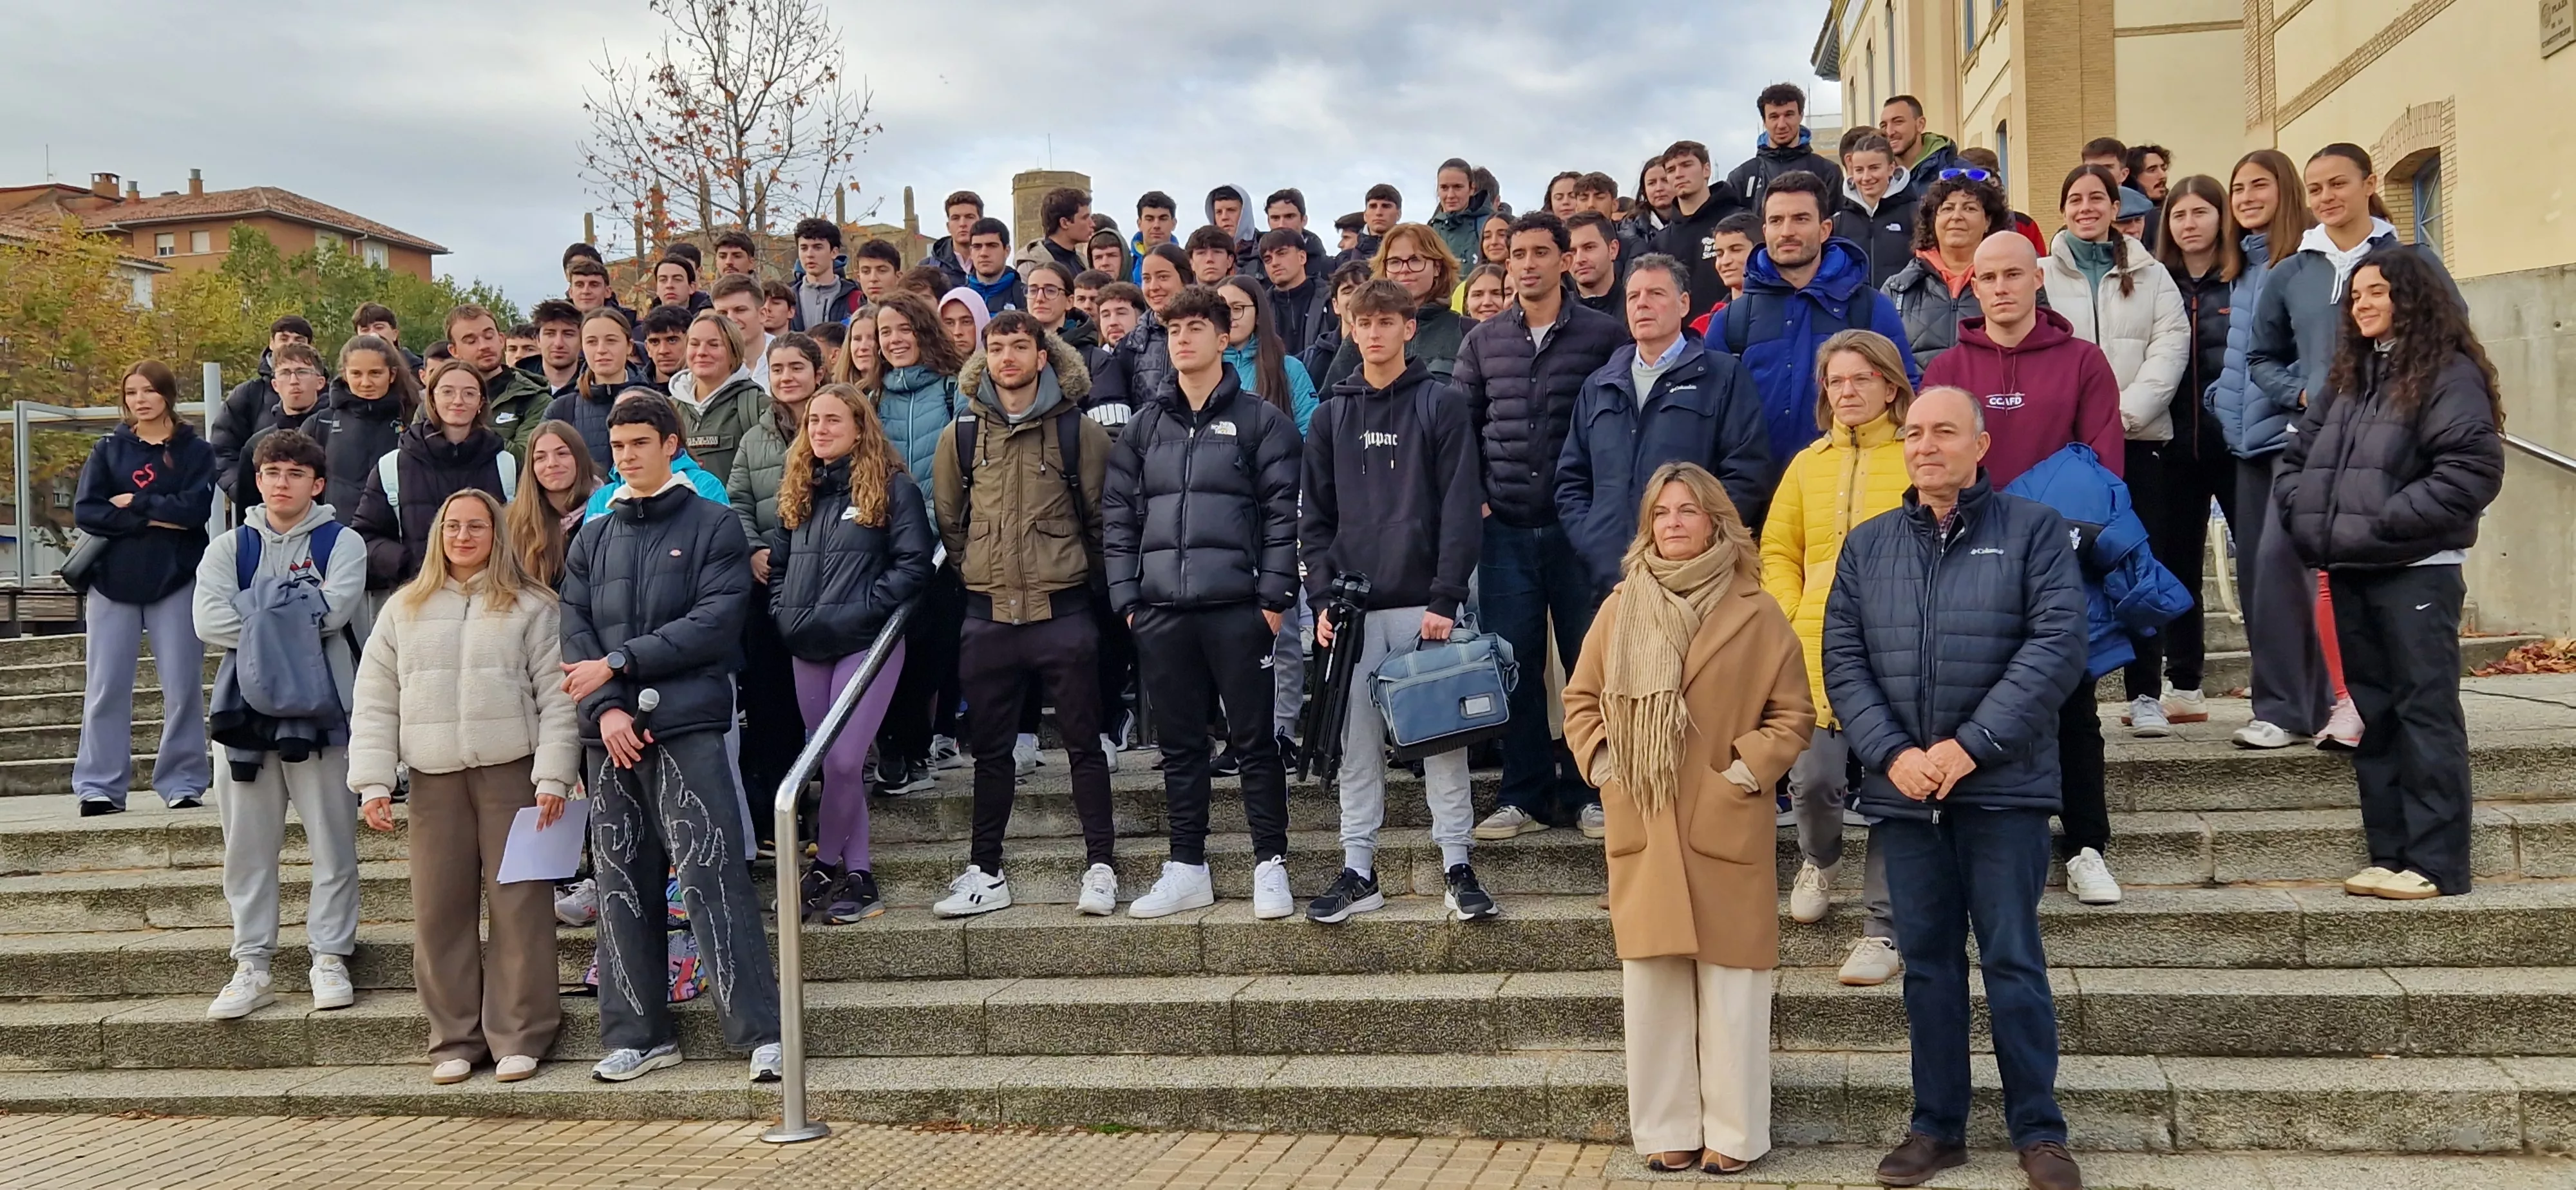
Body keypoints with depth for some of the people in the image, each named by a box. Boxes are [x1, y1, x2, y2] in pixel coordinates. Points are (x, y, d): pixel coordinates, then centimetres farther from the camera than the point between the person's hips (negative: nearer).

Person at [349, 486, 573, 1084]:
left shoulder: (531, 607, 4)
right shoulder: (404, 609, 13)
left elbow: (558, 697, -1)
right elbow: (373, 702, 11)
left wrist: (553, 777, -10)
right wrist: (373, 782, 1)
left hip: (512, 771, -3)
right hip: (434, 777, 3)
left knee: (520, 905, -3)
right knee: (439, 911, 4)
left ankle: (519, 1036, 5)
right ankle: (453, 1040, 14)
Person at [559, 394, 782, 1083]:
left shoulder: (713, 525, 4)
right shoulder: (591, 540, 18)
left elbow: (715, 623, -7)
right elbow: (575, 633, 8)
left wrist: (618, 664, -9)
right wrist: (605, 708, -9)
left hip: (687, 724, -5)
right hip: (609, 735, 5)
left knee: (711, 876, -11)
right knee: (622, 885, 7)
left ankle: (760, 1032, -10)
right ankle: (639, 1034, 16)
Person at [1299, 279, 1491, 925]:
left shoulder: (1442, 405, 1)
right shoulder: (1332, 415, 12)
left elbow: (1461, 507, -5)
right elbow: (1315, 515, 12)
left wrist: (1447, 598, -12)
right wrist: (1322, 596, 0)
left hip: (1423, 603, -3)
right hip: (1355, 608, 3)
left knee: (1443, 738, 0)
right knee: (1357, 746, 5)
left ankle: (1458, 868, 7)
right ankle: (1358, 872, 12)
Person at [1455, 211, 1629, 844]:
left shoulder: (1605, 335, 0)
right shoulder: (1482, 341, 10)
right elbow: (1462, 427, 14)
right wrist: (1475, 499, 4)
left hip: (1579, 525, -3)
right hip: (1505, 528, 3)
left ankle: (1587, 791, 13)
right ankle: (1525, 795, 15)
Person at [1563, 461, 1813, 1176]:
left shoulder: (1755, 614, -2)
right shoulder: (1620, 609, 7)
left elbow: (1794, 714, 1)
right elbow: (1581, 699, 14)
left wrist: (1746, 773, -9)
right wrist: (1602, 766, 1)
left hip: (1724, 828, -3)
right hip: (1642, 827, 3)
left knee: (1730, 986, 2)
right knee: (1650, 982, 7)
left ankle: (1733, 1133, 13)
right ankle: (1668, 1129, 17)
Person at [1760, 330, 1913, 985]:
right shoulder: (1808, 465, 13)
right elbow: (1777, 554, 16)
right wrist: (1794, 620, 3)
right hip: (1820, 653, 3)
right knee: (1814, 780, -6)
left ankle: (1882, 931, 11)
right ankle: (1819, 860, 29)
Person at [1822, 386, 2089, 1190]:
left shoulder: (2033, 529, 0)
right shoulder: (1867, 544, 10)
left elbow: (2058, 646, -10)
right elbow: (1842, 660, 4)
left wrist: (1972, 744, -16)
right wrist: (1892, 753, -11)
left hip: (2004, 786, -3)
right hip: (1901, 788, 3)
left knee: (2013, 960, 1)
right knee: (1927, 963, 10)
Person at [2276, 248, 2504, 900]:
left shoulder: (2449, 375, -6)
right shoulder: (2346, 376, 18)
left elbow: (2473, 471, -16)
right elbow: (2297, 455, 20)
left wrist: (2381, 525, -17)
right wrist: (2305, 517, 2)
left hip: (2416, 571, -8)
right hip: (2349, 574, 8)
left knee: (2425, 712, -5)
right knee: (2374, 718, 10)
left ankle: (2435, 864, -2)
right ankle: (2389, 855, 17)